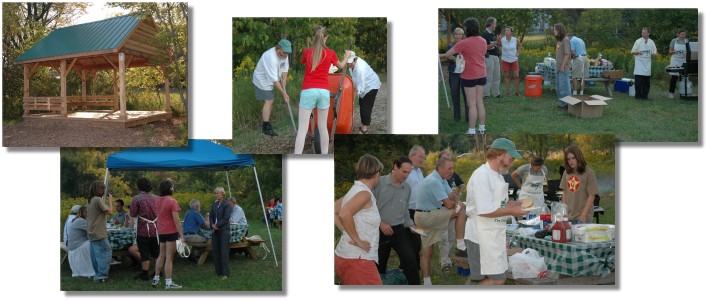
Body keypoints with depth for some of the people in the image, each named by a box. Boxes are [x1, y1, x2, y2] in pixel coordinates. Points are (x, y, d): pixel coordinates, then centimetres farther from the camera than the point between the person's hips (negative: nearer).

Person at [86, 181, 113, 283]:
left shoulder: (90, 201, 12)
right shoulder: (98, 200, -15)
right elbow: (110, 212, -17)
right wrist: (110, 201, -5)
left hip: (92, 233, 9)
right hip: (99, 233, -9)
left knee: (96, 255, 12)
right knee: (106, 252, -8)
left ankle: (98, 275, 15)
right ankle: (102, 276, -11)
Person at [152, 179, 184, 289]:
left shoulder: (157, 200, 5)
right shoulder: (172, 202, -16)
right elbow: (176, 220, -18)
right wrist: (181, 235, -14)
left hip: (161, 231, 7)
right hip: (171, 232, -7)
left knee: (161, 255, 19)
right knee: (169, 257, -4)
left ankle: (156, 278, 25)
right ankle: (168, 283, -1)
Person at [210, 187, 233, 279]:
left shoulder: (227, 205, -8)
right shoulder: (214, 204, 12)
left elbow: (226, 218, -14)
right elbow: (211, 216, 11)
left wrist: (217, 225, -13)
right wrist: (212, 225, -7)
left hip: (224, 230, -7)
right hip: (215, 230, 7)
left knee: (224, 252, -7)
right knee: (215, 251, 7)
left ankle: (226, 273, -3)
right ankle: (219, 272, 15)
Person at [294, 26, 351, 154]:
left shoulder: (307, 52, -1)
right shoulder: (330, 53, 2)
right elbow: (341, 66, 23)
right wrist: (347, 55, 42)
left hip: (308, 91, -2)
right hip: (324, 91, 2)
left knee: (302, 129, -5)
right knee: (323, 127, 15)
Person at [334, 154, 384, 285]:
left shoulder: (354, 191, 12)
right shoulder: (364, 193, -15)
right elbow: (344, 214, -30)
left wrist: (346, 231, 11)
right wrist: (357, 240, -20)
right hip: (357, 259, -10)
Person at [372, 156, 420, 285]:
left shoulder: (407, 188, 7)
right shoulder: (380, 183, -10)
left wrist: (410, 225, 6)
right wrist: (380, 223, -15)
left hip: (399, 230, 3)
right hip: (381, 231, -3)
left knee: (411, 261, -10)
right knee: (379, 266, 8)